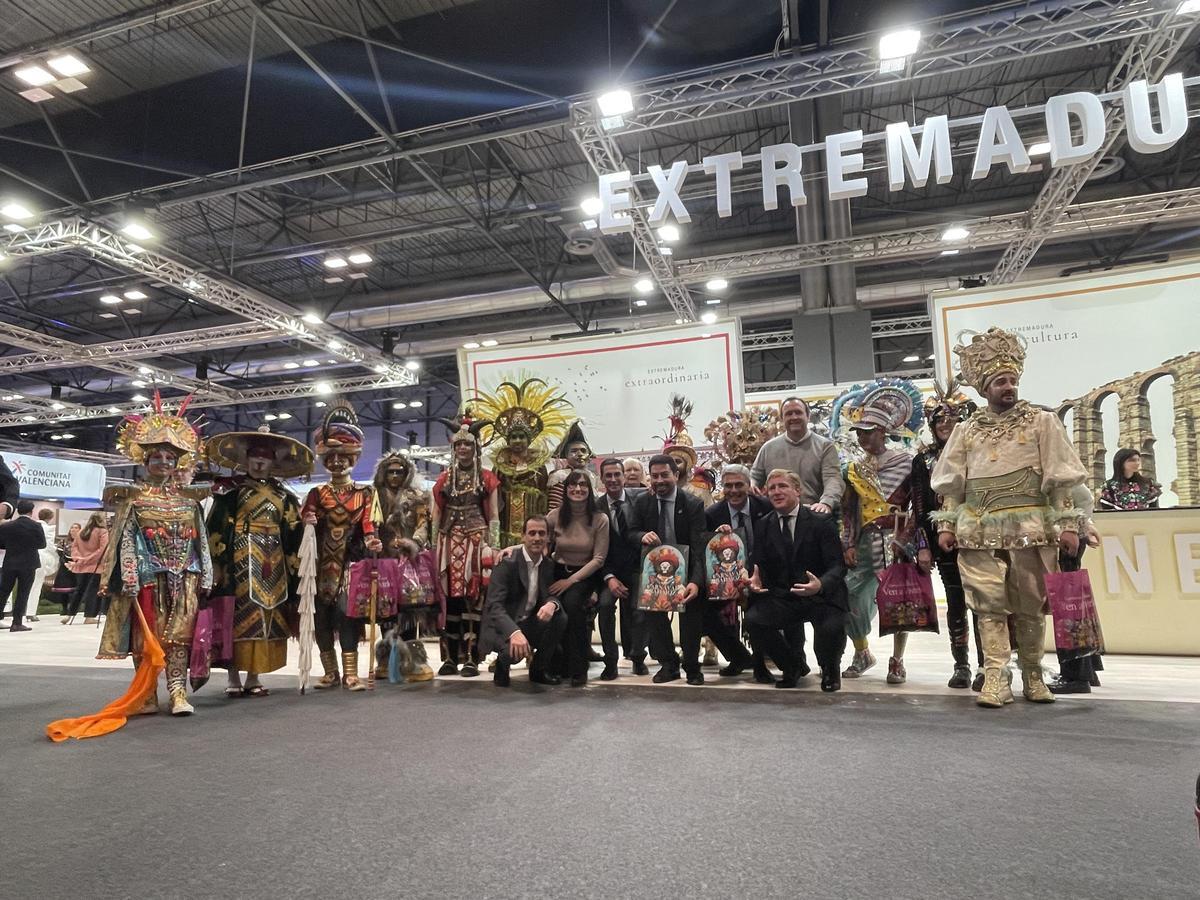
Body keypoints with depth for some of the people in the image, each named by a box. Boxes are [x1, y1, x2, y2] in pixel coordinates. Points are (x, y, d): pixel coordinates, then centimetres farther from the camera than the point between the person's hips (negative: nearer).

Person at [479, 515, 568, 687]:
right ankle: (503, 662, 5)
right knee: (514, 651, -35)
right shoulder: (507, 563, -17)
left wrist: (552, 604, -26)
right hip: (503, 627, -5)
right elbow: (494, 605, -25)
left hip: (530, 625, 6)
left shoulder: (549, 566, 2)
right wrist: (514, 632, -44)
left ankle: (539, 668, 2)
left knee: (560, 618, -20)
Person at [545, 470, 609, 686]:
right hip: (559, 571, 2)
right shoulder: (555, 516, -1)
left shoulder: (600, 519, -6)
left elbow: (599, 558, -7)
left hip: (586, 574, -2)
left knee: (572, 602, -32)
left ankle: (578, 668, -15)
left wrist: (571, 580, -15)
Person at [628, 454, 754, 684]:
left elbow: (699, 546, -24)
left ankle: (692, 667, 7)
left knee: (692, 607, -17)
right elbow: (632, 533, 2)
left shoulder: (693, 504, -17)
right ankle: (668, 664, 8)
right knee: (649, 607, -11)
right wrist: (643, 535, -27)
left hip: (686, 568, -3)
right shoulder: (642, 502, -5)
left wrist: (695, 581, -40)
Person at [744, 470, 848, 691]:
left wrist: (820, 585, -33)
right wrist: (756, 581, -18)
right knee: (753, 619, -23)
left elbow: (838, 565, -11)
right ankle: (791, 668, 7)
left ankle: (830, 671, 9)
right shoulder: (763, 525, 8)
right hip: (781, 597, 3)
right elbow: (759, 565, 7)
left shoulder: (821, 522, -4)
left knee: (831, 629, -31)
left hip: (821, 596, -3)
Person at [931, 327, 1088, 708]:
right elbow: (952, 484, 10)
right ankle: (995, 678, 1)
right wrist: (946, 525, 3)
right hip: (979, 529, 1)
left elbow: (1059, 478, 2)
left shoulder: (1041, 421, 6)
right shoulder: (966, 430, 10)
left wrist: (1067, 523, -4)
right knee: (988, 604, -2)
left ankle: (1033, 675, 21)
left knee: (1030, 605, 6)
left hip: (1030, 526, -1)